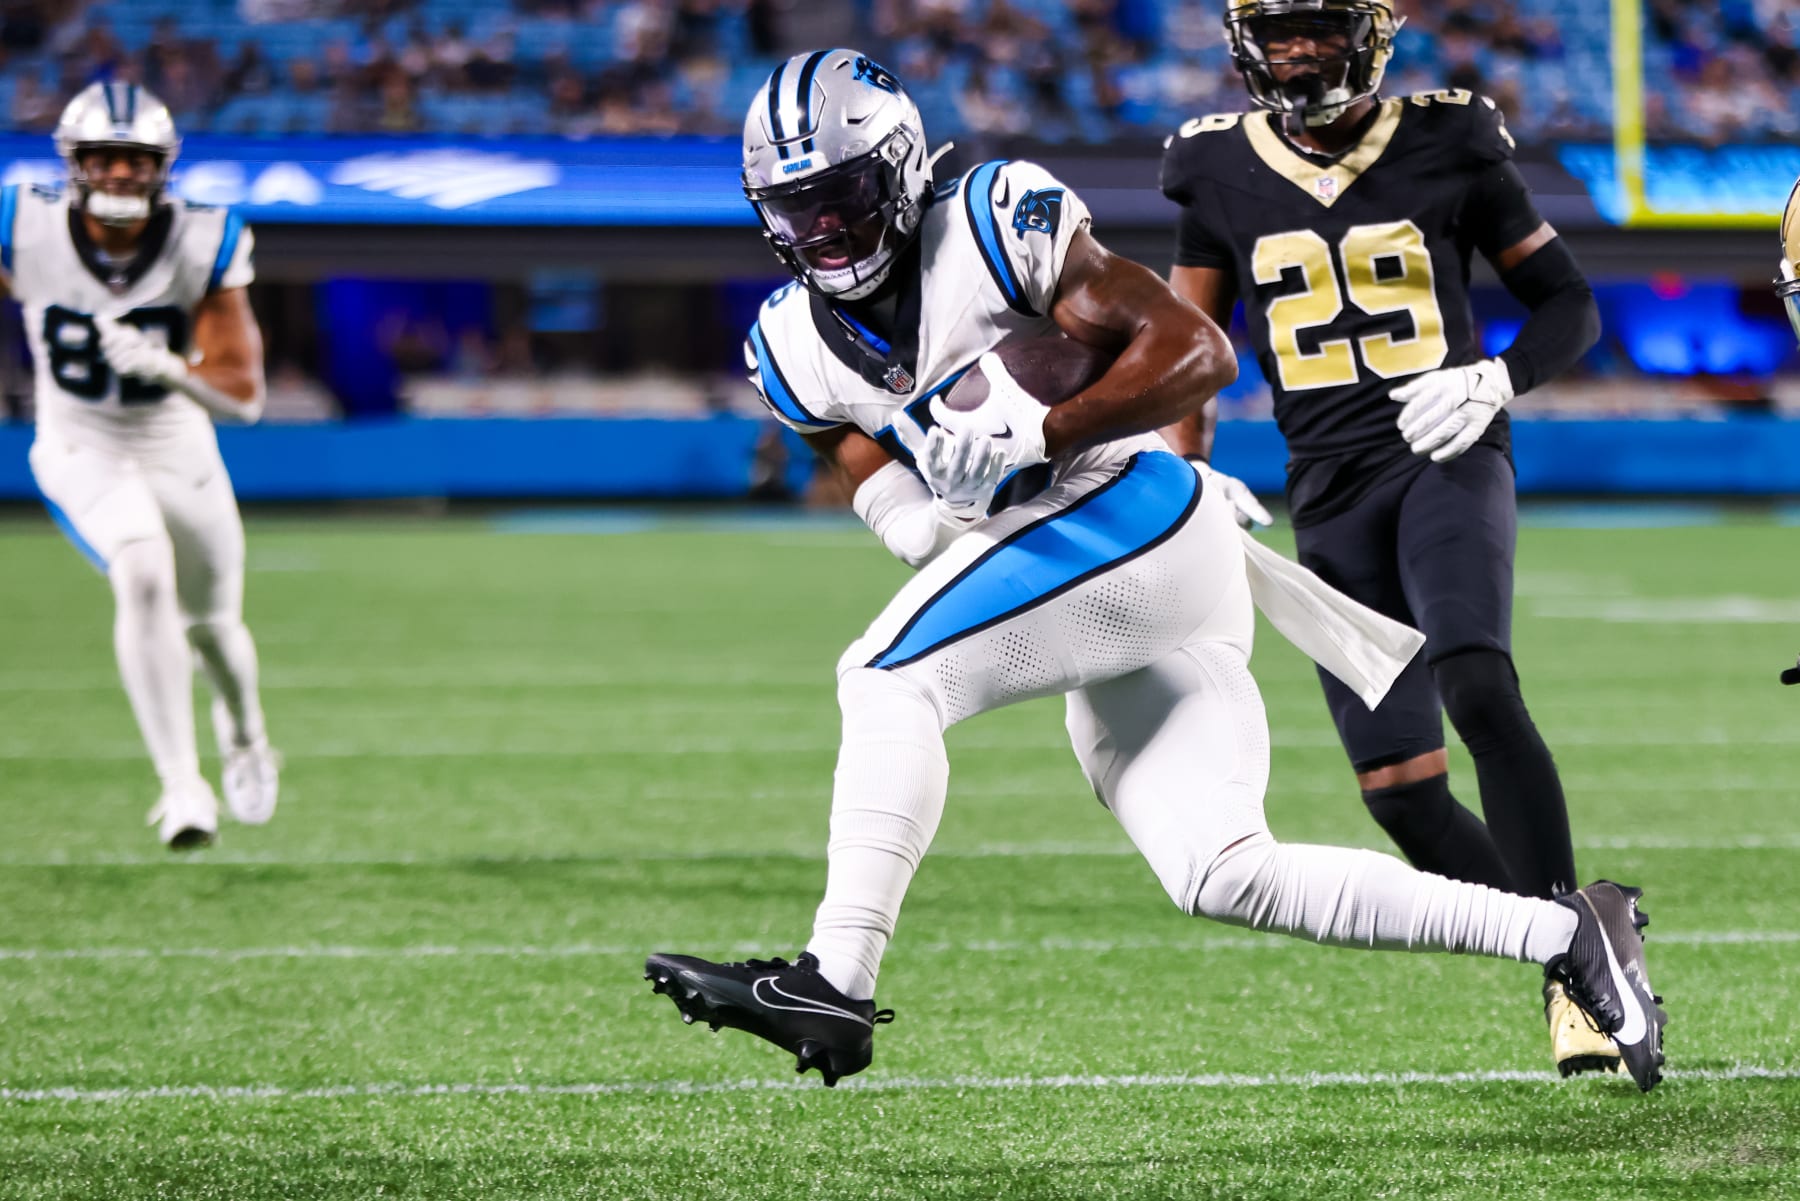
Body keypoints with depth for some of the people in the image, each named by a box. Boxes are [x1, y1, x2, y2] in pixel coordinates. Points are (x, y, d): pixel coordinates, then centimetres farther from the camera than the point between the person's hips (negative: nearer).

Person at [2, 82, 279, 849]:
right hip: (82, 454, -2)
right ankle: (181, 785, -26)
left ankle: (242, 729, 54)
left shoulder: (202, 250, -22)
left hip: (179, 457, 2)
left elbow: (243, 398, -24)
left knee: (211, 626, 18)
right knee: (145, 578, -29)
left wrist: (166, 367, -40)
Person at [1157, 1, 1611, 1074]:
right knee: (1400, 788, -4)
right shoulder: (1223, 171, 7)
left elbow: (1571, 304, 7)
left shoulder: (1449, 148, 1)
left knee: (1478, 689, -29)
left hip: (1447, 459, -3)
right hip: (1331, 497, 3)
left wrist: (1495, 382, -11)